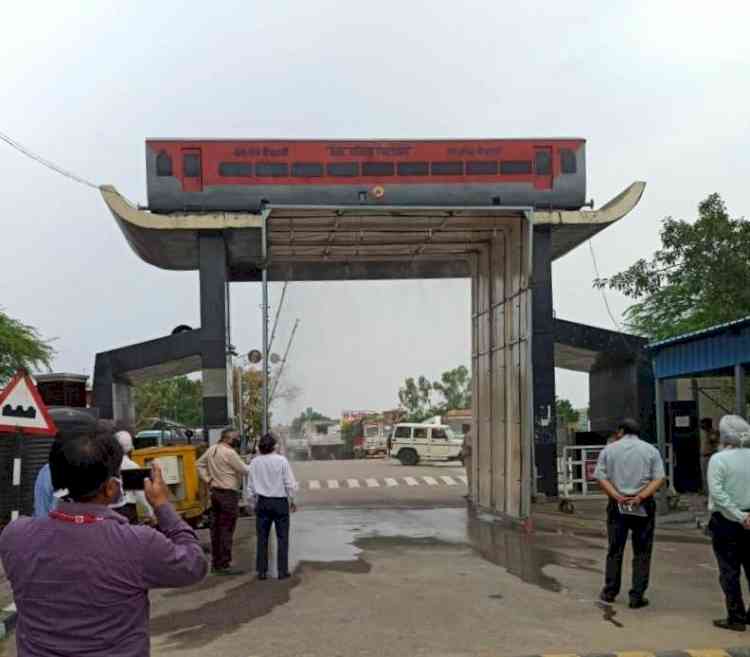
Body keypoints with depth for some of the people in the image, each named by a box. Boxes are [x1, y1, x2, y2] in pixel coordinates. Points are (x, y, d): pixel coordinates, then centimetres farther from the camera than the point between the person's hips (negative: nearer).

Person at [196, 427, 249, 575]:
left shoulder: (212, 449, 8)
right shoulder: (229, 453, -18)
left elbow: (200, 464, 18)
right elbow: (244, 470, -14)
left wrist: (208, 480, 13)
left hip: (215, 492, 9)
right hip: (228, 494, -9)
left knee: (216, 528, 13)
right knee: (227, 530, -5)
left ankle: (216, 562, 20)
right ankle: (224, 565, -3)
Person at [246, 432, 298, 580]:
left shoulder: (255, 462, -3)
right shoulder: (281, 461, -10)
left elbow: (250, 486, 3)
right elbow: (290, 484, -7)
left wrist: (253, 502, 16)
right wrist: (291, 501, 6)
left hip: (262, 503, 2)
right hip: (280, 502, -2)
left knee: (262, 538, 10)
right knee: (282, 537, 6)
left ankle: (261, 571, 12)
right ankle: (283, 571, 7)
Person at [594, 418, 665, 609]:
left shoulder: (609, 449, 6)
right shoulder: (651, 450, 6)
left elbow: (601, 477, -4)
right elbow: (659, 479, -5)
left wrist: (618, 497, -11)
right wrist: (641, 497, -12)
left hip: (617, 506, 1)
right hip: (644, 507, -1)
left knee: (615, 550, 11)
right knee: (641, 553, 5)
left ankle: (610, 593, 18)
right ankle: (637, 597, 4)